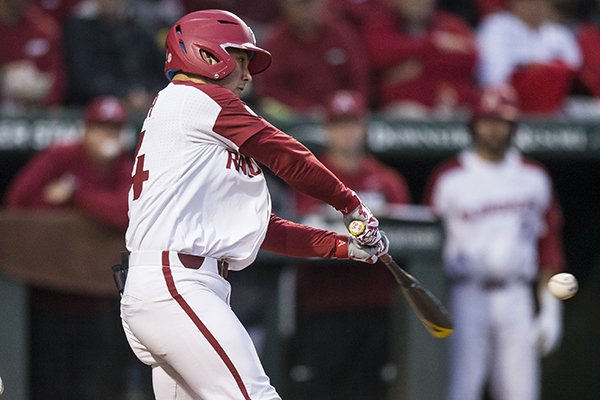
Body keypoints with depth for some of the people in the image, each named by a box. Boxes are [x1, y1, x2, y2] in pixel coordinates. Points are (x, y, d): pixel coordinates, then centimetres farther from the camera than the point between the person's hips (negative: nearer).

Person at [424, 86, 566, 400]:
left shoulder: (534, 177, 11)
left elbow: (549, 243, 13)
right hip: (467, 297, -3)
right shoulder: (448, 177, 0)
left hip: (517, 299, 3)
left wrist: (550, 308, 7)